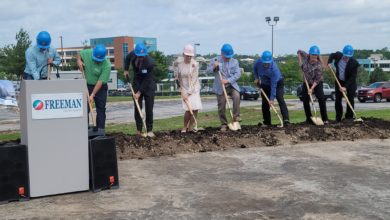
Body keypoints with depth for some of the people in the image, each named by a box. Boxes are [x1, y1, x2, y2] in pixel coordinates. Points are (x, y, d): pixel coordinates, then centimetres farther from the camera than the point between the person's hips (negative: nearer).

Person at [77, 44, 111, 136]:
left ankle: (100, 130, 8)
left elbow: (100, 82, -25)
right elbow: (79, 54, 11)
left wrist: (92, 95, -27)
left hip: (100, 88, -3)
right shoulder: (87, 53, -15)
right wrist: (79, 60, -11)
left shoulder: (107, 65, -25)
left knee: (101, 109, 0)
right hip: (87, 85, 3)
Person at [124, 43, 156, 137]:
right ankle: (139, 130, 8)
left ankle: (149, 130, 2)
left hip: (149, 85, -4)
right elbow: (127, 58, 15)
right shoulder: (132, 55, -14)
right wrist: (126, 70, 7)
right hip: (137, 84, 4)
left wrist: (139, 92, -23)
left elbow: (147, 80, -24)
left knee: (149, 108, -5)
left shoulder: (150, 62, -28)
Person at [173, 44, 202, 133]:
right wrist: (176, 75, 9)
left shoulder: (195, 64, -14)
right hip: (184, 88, 0)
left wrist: (188, 93, -19)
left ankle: (190, 128, 11)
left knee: (195, 109, -6)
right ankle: (185, 127, 8)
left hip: (194, 88, 0)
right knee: (188, 109, -13)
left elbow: (194, 80, -16)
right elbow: (175, 65, 20)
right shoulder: (178, 61, -8)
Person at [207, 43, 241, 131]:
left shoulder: (234, 61, 4)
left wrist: (228, 80, -19)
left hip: (232, 86, 0)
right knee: (221, 107, 2)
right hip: (220, 88, 0)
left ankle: (236, 117, -18)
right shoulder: (215, 60, 2)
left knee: (237, 96, -28)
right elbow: (208, 71, 0)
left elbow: (238, 73, -5)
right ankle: (224, 124, 17)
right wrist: (214, 67, -22)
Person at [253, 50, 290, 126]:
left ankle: (286, 120, -31)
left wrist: (272, 98, -34)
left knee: (280, 99, -23)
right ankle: (267, 122, 11)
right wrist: (256, 78, -7)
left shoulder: (274, 68, -36)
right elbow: (255, 68, 5)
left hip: (277, 83, -5)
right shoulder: (258, 62, -22)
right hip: (265, 84, 5)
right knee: (264, 103, 2)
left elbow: (273, 85, -34)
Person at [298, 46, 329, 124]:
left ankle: (325, 119, -14)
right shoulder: (305, 57, -13)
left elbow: (317, 79, -25)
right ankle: (309, 119, 12)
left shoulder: (318, 65, -25)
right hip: (307, 82, 4)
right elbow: (299, 52, 8)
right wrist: (301, 62, -4)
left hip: (317, 83, -4)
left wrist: (312, 88, -33)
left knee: (321, 99, -18)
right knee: (305, 101, 0)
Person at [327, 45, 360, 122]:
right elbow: (332, 55, 10)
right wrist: (329, 62, -7)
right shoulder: (338, 55, -15)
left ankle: (349, 117, 1)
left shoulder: (354, 63, -26)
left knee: (350, 100, -8)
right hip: (339, 81, 3)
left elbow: (352, 77, -24)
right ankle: (338, 118, 12)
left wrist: (345, 87, -30)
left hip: (350, 83, -3)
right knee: (337, 100, 4)